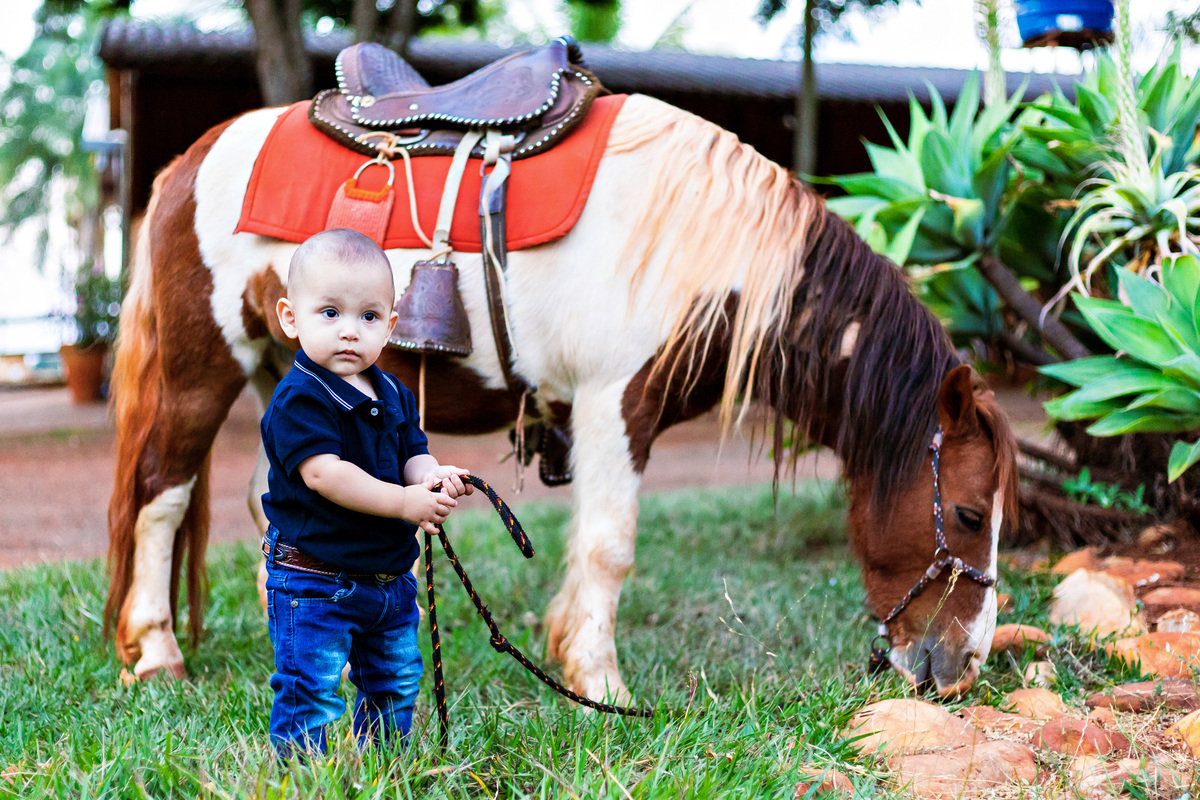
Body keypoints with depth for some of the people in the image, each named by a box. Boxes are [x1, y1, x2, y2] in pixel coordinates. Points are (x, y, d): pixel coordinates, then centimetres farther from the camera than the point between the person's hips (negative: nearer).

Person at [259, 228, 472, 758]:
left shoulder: (394, 396, 8)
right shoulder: (298, 399, -17)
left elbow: (413, 454, 7)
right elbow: (323, 473, -26)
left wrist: (434, 477, -19)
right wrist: (405, 502, -29)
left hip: (390, 576, 8)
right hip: (313, 583, -8)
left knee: (395, 689, 19)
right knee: (314, 696, -8)